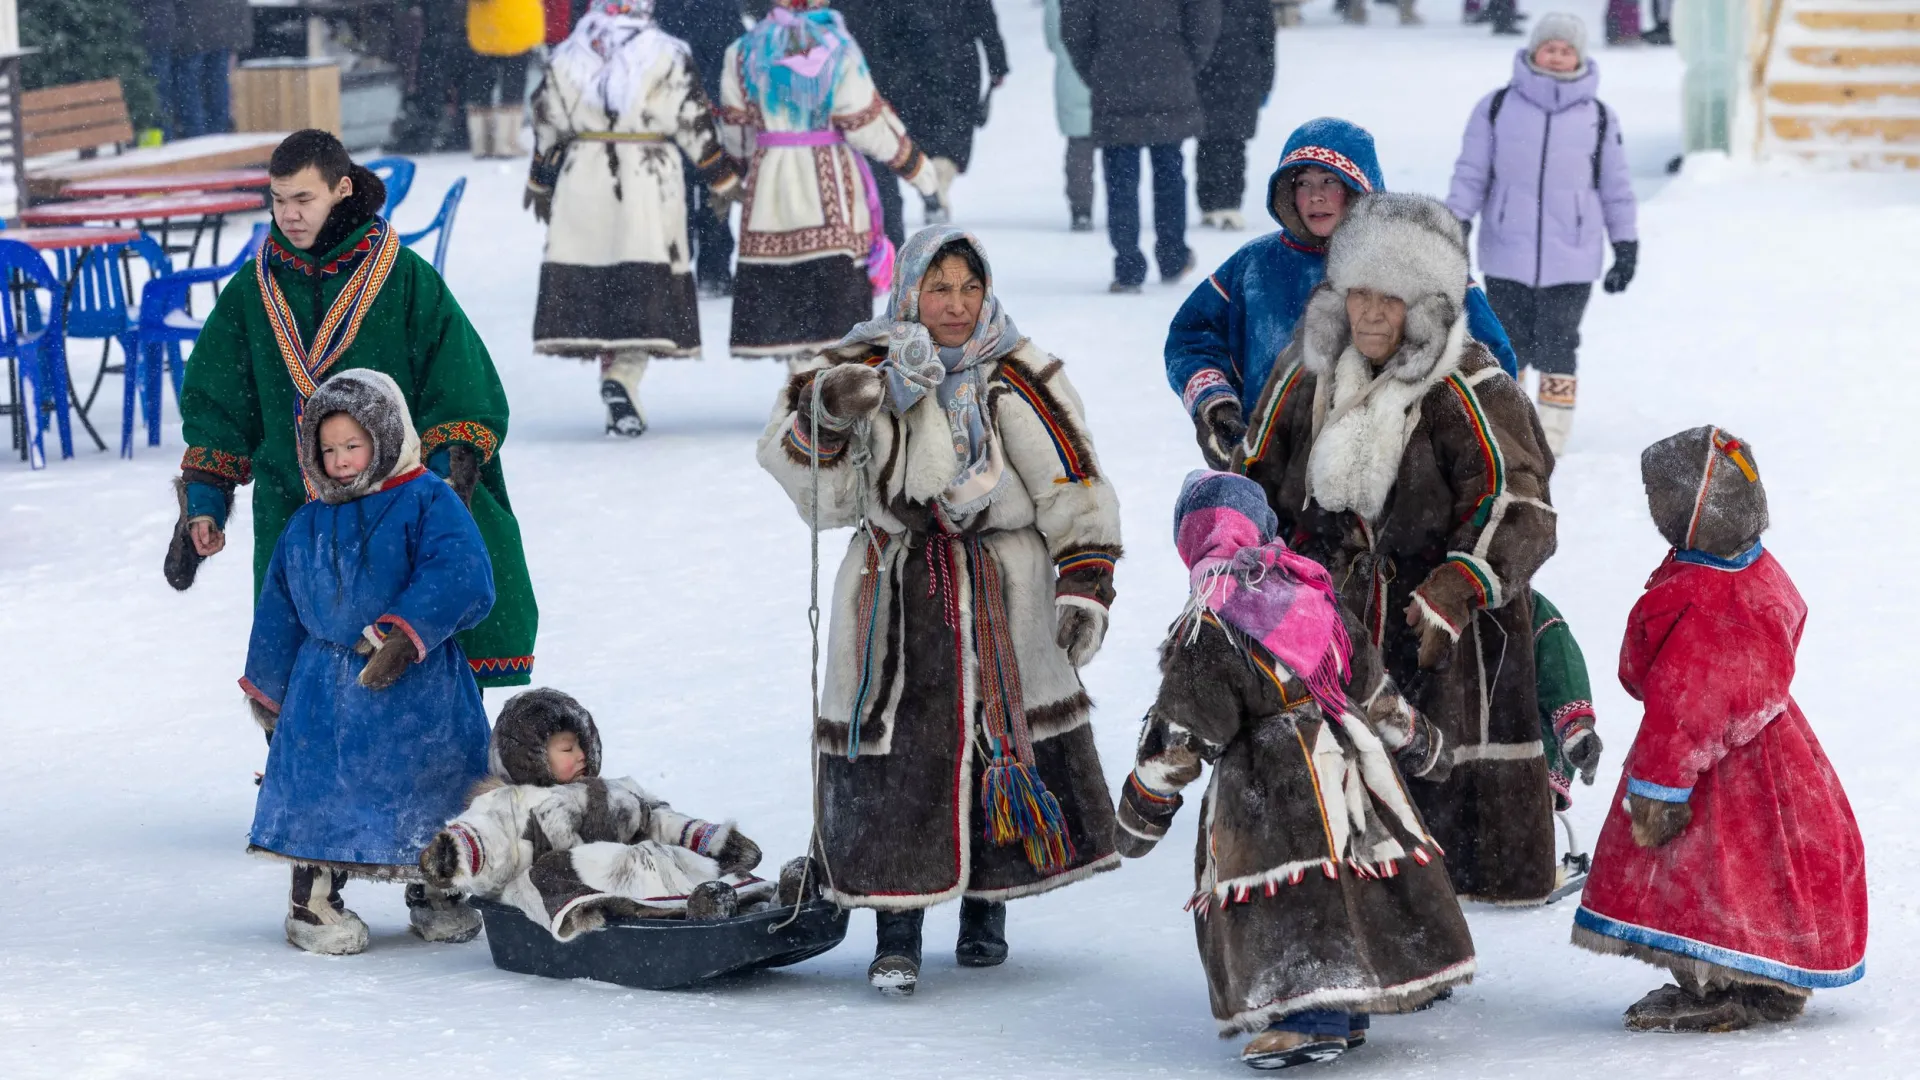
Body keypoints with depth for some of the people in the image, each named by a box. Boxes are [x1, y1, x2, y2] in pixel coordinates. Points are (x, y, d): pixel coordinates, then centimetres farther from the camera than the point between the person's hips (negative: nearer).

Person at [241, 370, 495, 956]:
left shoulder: (427, 503, -7)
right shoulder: (308, 525, 10)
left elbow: (459, 577, -20)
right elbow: (279, 611, 17)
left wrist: (405, 633, -28)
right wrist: (268, 690, 18)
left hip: (415, 692, -3)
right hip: (326, 690, 3)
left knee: (428, 798, 7)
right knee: (320, 793, -2)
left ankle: (435, 896, 25)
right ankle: (314, 901, 11)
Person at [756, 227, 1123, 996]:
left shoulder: (1020, 380, -1)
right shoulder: (869, 372, 2)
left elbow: (1074, 491, 0)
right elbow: (793, 461, 3)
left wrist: (1085, 584, -7)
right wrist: (825, 416, -17)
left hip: (1004, 598, 0)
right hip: (894, 593, 0)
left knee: (1006, 748, 4)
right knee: (892, 759, -5)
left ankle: (987, 909, 22)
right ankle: (896, 931, 0)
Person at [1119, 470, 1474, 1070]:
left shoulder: (1205, 627, -9)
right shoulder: (1310, 589, 10)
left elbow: (1177, 734, -8)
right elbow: (1372, 685, 18)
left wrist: (1143, 810, 3)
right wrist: (1417, 743, 32)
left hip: (1272, 785, -7)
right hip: (1348, 758, 7)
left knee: (1288, 906, -8)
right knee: (1349, 881, 14)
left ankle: (1314, 1015, -19)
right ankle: (1345, 1008, 19)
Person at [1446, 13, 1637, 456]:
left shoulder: (1599, 119, 5)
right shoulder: (1497, 108, 2)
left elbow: (1616, 188, 11)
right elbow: (1471, 174, 6)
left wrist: (1626, 247, 11)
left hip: (1570, 261, 0)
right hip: (1506, 258, 0)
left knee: (1557, 348, 1)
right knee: (1507, 346, 5)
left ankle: (1552, 436, 8)